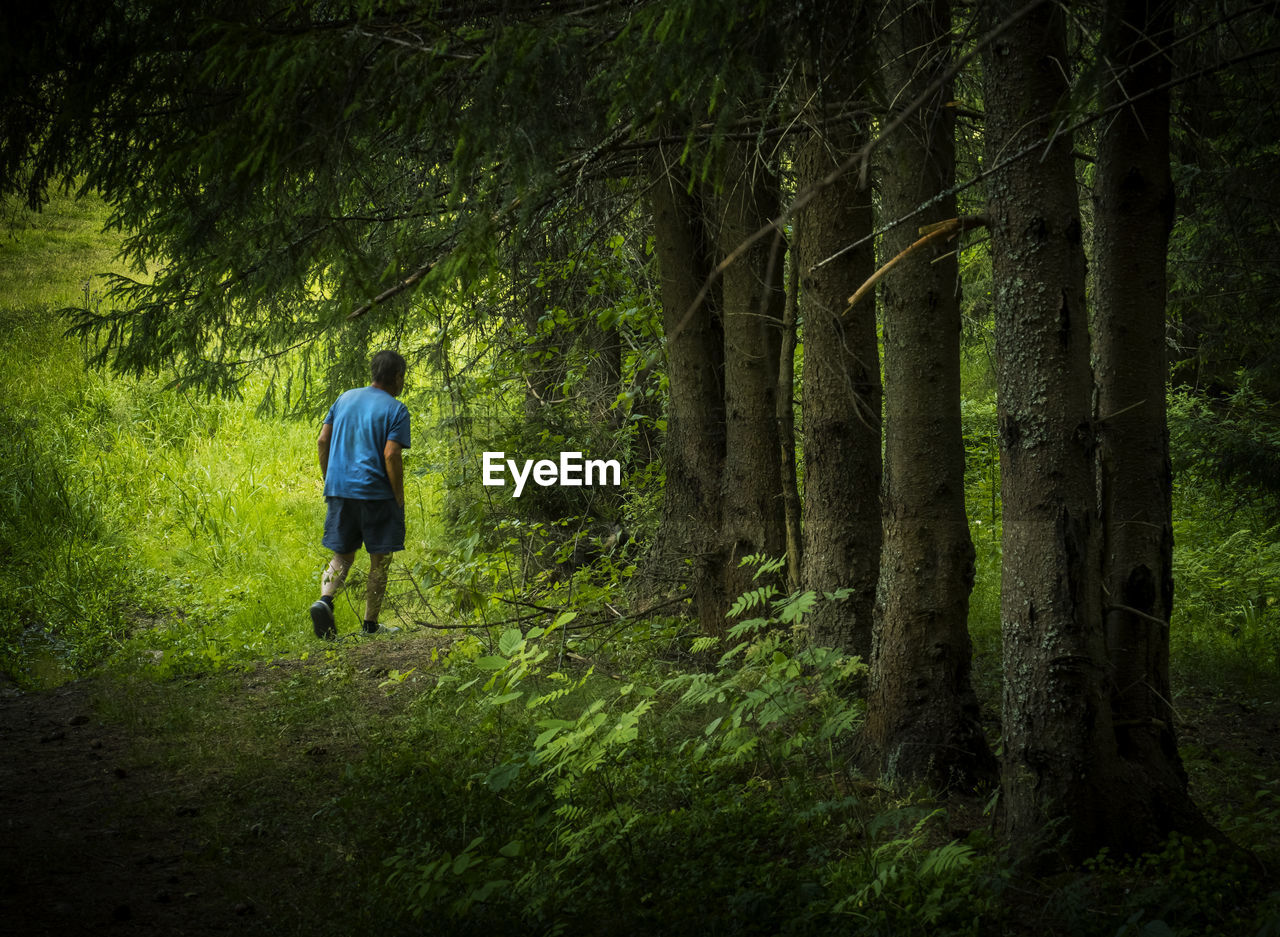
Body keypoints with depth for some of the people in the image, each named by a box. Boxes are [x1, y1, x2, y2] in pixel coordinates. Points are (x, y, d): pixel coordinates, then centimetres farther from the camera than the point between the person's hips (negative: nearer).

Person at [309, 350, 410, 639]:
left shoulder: (345, 399, 11)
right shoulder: (395, 410, -6)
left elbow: (322, 441, 9)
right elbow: (391, 455, -16)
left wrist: (329, 482, 16)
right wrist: (399, 499, -7)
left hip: (339, 490, 5)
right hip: (376, 494, -5)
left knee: (342, 556, 13)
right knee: (380, 560, 8)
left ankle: (325, 599, -14)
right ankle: (370, 624, 10)